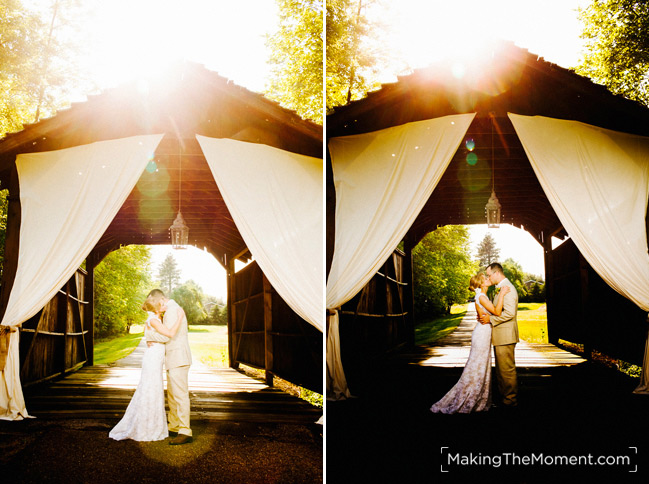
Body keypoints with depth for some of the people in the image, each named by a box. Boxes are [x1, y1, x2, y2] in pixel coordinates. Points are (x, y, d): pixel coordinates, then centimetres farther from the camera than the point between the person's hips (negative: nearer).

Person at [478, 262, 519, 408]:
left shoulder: (507, 288, -16)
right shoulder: (501, 288, 18)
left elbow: (509, 313, -25)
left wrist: (491, 319, -16)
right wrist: (486, 316, 8)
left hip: (505, 336, -11)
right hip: (500, 336, 11)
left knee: (507, 369, -4)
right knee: (501, 369, 16)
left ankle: (510, 400, 4)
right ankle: (503, 396, 24)